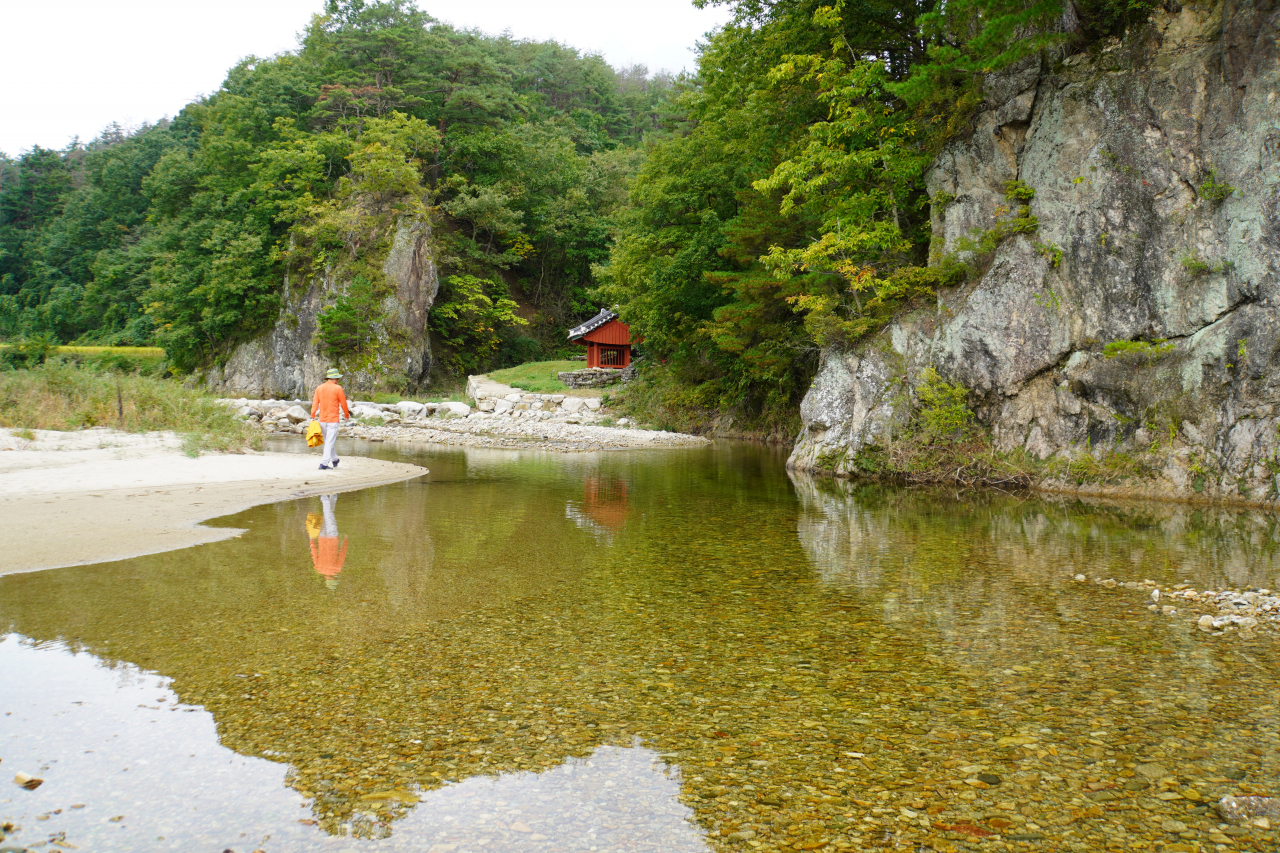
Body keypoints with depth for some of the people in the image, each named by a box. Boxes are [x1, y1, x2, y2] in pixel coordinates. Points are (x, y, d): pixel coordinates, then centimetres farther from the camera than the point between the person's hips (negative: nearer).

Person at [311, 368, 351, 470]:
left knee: (328, 441, 18)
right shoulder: (337, 388, -9)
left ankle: (334, 460, 33)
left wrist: (312, 416, 6)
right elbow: (343, 404, -3)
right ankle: (324, 463, -10)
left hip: (322, 420, 6)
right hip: (333, 419, -6)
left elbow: (315, 403, 3)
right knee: (330, 442, -4)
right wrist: (347, 414, 12)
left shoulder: (319, 388, 6)